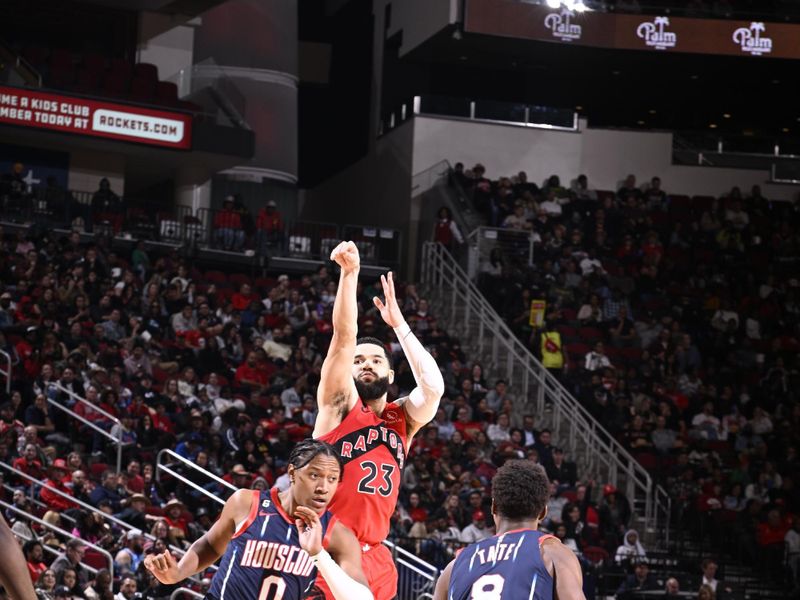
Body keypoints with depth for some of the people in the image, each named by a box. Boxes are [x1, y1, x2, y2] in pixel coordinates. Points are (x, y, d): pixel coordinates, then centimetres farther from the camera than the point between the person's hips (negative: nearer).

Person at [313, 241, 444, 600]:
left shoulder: (402, 419, 13)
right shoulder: (339, 404, 4)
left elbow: (434, 387, -6)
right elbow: (344, 337, -7)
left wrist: (398, 323, -3)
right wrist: (349, 273, -17)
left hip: (374, 558, 4)